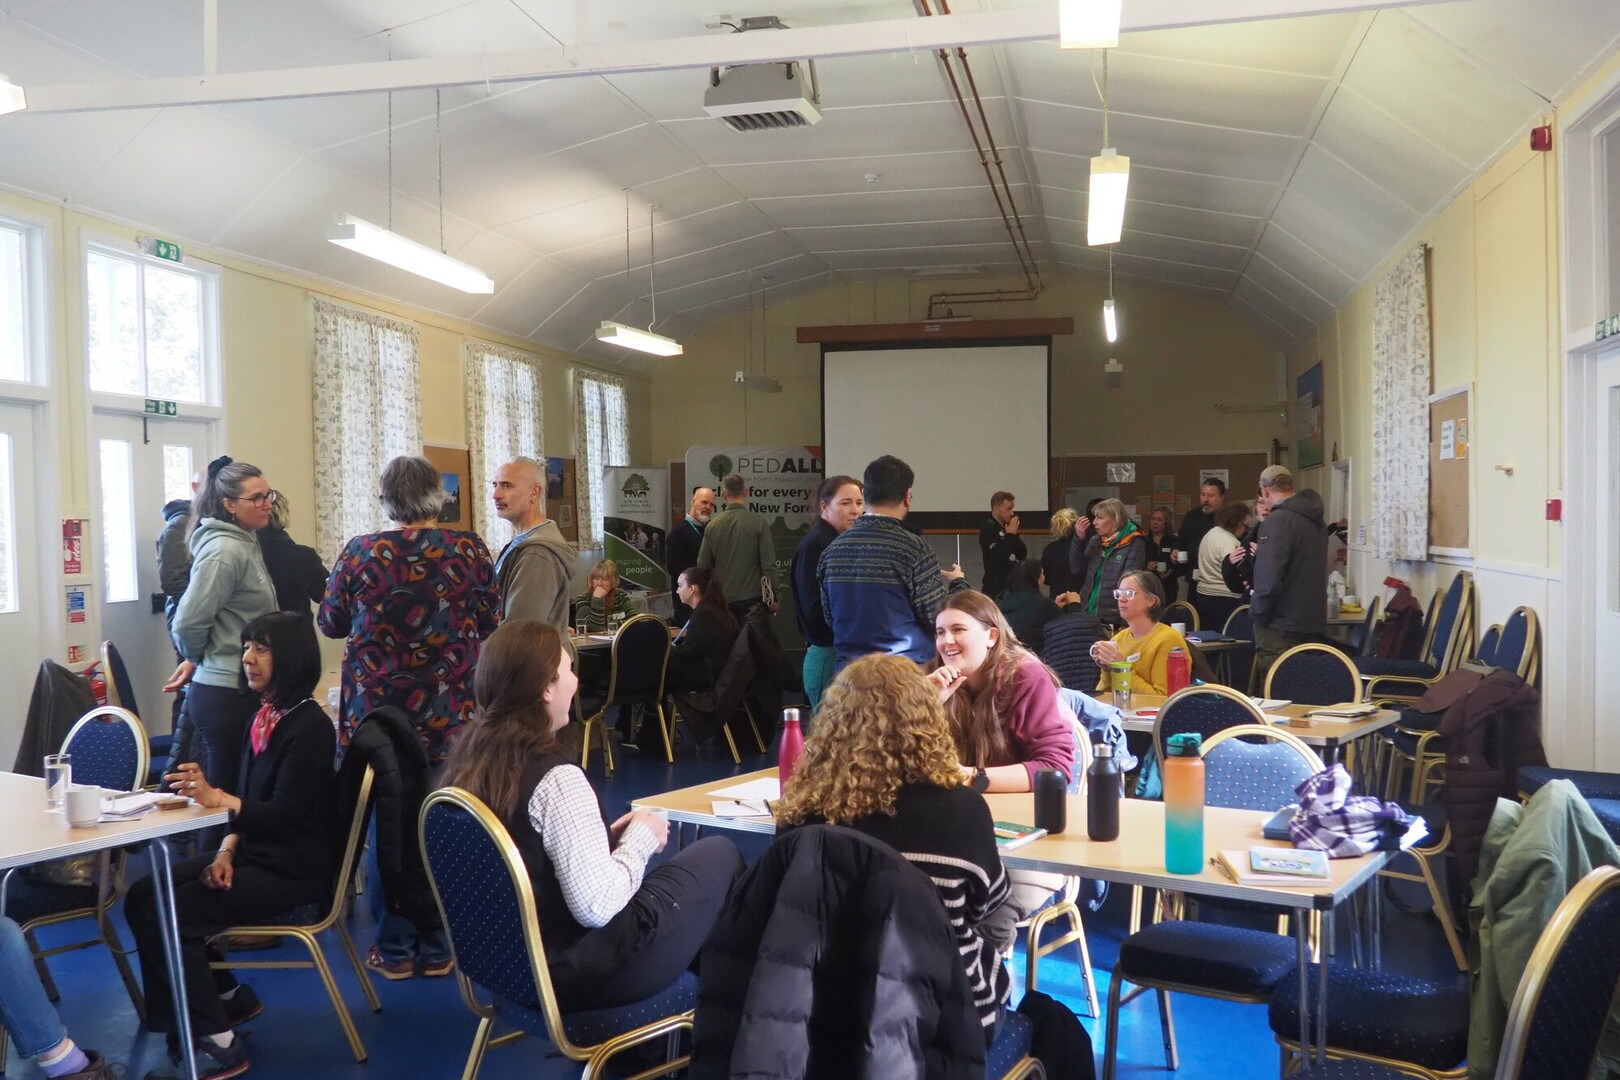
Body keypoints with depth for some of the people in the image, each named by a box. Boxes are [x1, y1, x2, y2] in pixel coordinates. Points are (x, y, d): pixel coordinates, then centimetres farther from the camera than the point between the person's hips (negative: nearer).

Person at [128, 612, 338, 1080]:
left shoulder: (309, 726, -18)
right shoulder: (263, 717, 8)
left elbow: (283, 813, -22)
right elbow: (247, 802, 8)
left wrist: (217, 797, -33)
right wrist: (226, 851, -7)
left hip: (292, 871, -9)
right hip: (253, 852, 9)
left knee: (165, 915, -16)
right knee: (143, 896, 4)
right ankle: (228, 997, 17)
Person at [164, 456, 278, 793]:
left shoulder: (246, 543, 11)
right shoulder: (225, 551, -18)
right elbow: (188, 623, -21)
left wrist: (194, 661, 16)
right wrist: (195, 659, -3)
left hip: (243, 689, 9)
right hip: (229, 694, -9)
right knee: (228, 794, 0)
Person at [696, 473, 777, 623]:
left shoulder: (712, 526, 0)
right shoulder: (759, 522, -9)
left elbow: (702, 566, 6)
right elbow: (768, 563, -11)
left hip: (723, 599, 3)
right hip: (752, 597, -3)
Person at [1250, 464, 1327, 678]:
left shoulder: (1278, 521, -15)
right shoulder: (1316, 520, 13)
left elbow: (1270, 577, -23)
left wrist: (1258, 612, -10)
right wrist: (1262, 554, 30)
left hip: (1281, 623, -9)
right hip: (1313, 621, 9)